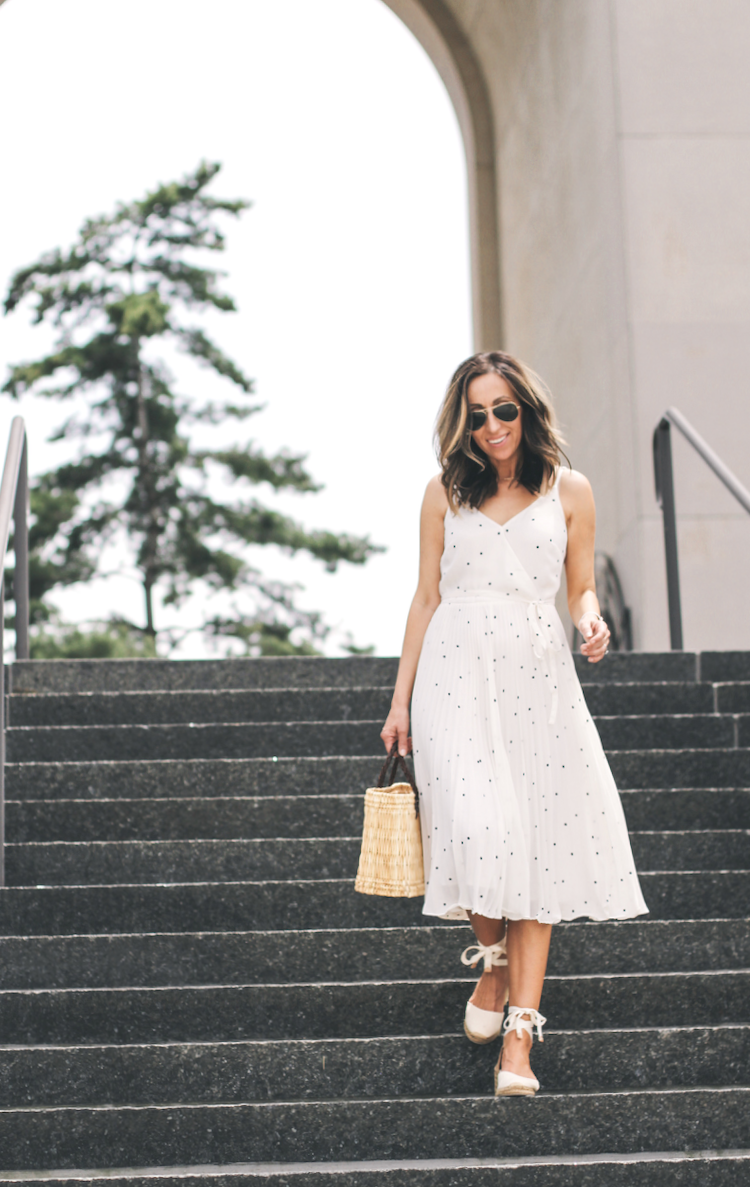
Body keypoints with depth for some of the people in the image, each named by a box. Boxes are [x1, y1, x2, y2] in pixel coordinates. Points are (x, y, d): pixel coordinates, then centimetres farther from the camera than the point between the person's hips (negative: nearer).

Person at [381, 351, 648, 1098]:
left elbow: (581, 588, 15)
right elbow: (427, 598, 12)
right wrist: (401, 701, 9)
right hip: (458, 672, 0)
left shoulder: (569, 491, 9)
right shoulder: (445, 492, 10)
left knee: (539, 845, -7)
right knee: (480, 827, -16)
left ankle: (519, 1038, -4)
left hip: (539, 675, 1)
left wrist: (592, 622, -10)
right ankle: (492, 963, 15)